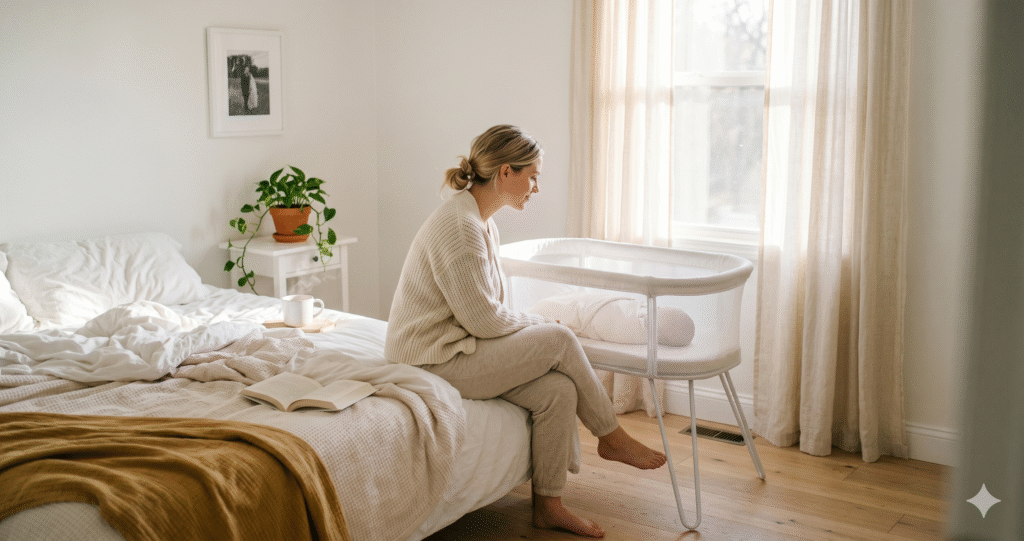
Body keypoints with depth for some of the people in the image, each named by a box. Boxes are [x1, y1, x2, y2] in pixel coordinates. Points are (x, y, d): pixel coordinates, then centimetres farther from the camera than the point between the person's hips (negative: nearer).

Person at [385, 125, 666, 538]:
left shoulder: (483, 222, 11)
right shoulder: (458, 225, -21)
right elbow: (483, 320, -21)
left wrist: (534, 326, -1)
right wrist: (541, 325, -5)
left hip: (456, 348, 9)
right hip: (433, 362, -9)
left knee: (558, 389, -11)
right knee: (560, 341, -15)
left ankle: (548, 505, 0)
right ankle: (611, 437, 6)